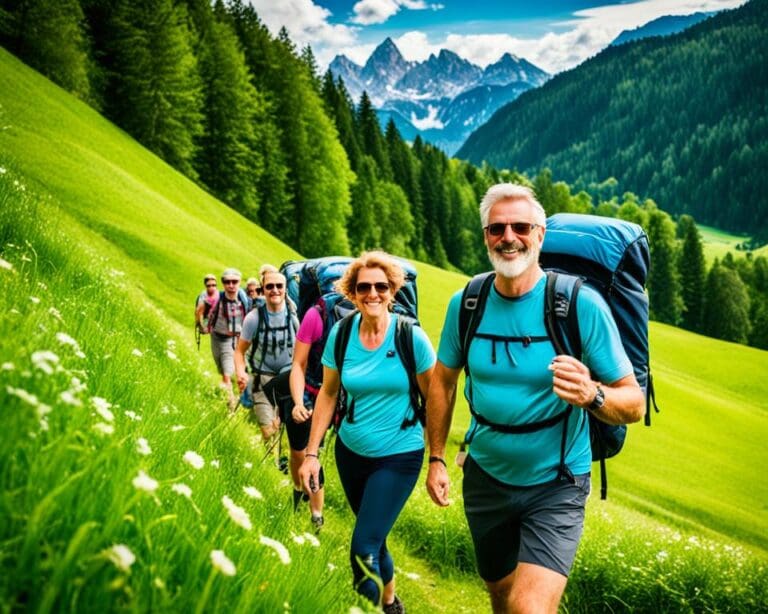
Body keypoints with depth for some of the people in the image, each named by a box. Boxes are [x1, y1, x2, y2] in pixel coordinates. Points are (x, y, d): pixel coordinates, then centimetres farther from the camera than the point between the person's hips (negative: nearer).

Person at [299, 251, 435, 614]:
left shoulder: (410, 336, -14)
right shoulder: (341, 333, -6)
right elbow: (328, 394, 3)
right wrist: (312, 453, 1)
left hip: (399, 455, -4)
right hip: (351, 451, 4)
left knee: (364, 550, -10)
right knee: (374, 538, 20)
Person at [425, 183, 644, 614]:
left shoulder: (581, 304, -18)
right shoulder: (466, 303, -7)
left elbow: (634, 402, -15)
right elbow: (443, 380, 7)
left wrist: (592, 395, -36)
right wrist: (436, 459, 6)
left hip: (555, 485, -4)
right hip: (486, 477, 4)